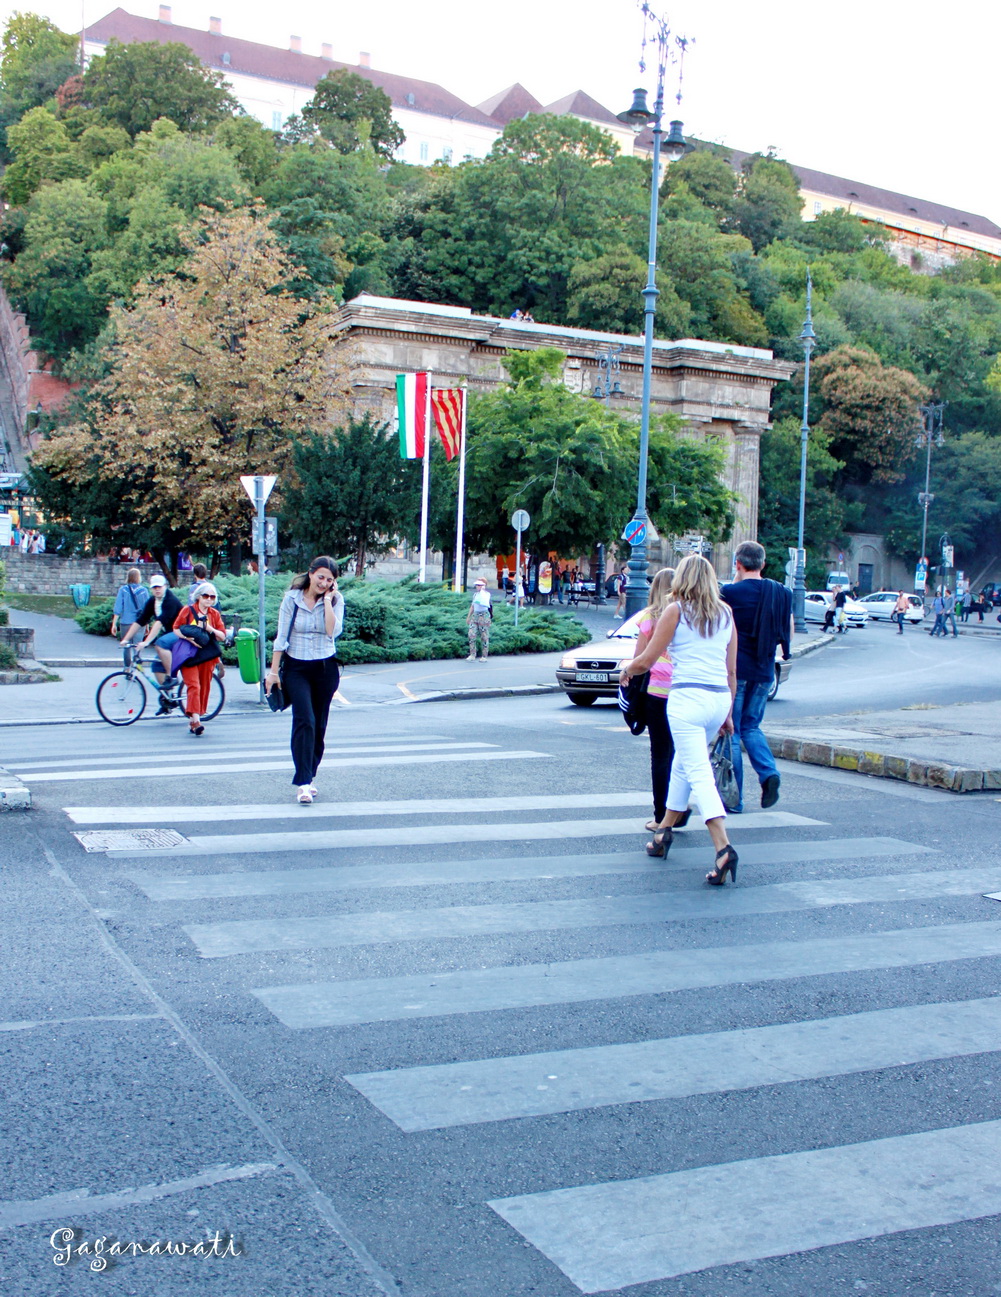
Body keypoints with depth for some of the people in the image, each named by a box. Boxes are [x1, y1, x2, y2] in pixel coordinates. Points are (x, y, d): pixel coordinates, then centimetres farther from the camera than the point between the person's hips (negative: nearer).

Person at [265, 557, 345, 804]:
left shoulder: (336, 600, 0)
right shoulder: (292, 599, -3)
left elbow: (333, 631, -15)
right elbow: (281, 637, -1)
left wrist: (327, 600, -14)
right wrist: (273, 670, -3)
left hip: (325, 668, 2)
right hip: (296, 668, -2)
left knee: (319, 725, 8)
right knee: (304, 721, -16)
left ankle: (309, 777, 23)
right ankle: (303, 783, -19)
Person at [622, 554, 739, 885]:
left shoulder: (676, 611, -1)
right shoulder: (726, 615, 13)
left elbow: (646, 661, 0)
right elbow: (731, 671, 14)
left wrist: (627, 668, 21)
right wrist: (728, 713, 21)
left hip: (687, 697, -6)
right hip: (720, 698, 6)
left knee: (699, 774, -10)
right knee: (683, 763, 23)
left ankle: (723, 848, -24)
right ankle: (664, 831, 34)